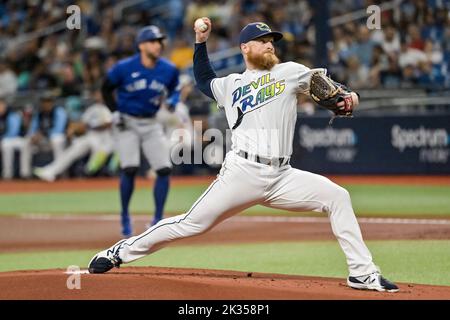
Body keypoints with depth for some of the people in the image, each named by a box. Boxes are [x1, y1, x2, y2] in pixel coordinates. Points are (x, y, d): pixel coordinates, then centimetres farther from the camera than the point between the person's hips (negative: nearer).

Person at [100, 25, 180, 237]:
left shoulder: (169, 70, -5)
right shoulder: (124, 68, -13)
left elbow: (174, 90, 14)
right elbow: (106, 89, 2)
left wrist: (171, 100, -8)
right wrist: (116, 113, -9)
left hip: (151, 124, 4)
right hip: (126, 122, -3)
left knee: (164, 169, -8)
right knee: (130, 169, -16)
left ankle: (158, 220, 3)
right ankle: (125, 217, 4)